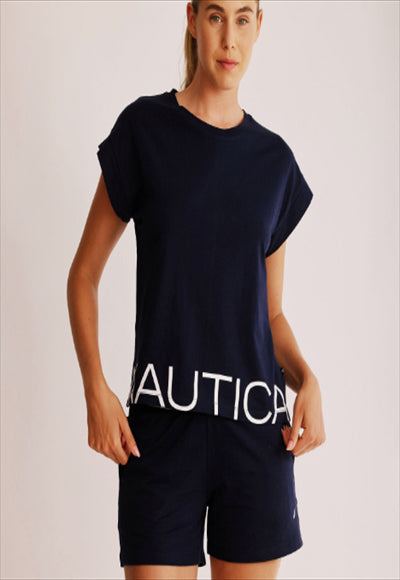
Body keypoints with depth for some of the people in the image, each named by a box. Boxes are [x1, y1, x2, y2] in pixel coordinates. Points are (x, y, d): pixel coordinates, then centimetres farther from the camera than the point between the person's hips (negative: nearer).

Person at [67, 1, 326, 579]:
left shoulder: (275, 159, 10)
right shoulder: (145, 128, 2)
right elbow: (85, 273, 4)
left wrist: (307, 381, -5)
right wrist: (95, 388, -9)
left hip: (256, 422, 3)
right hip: (162, 420, -2)